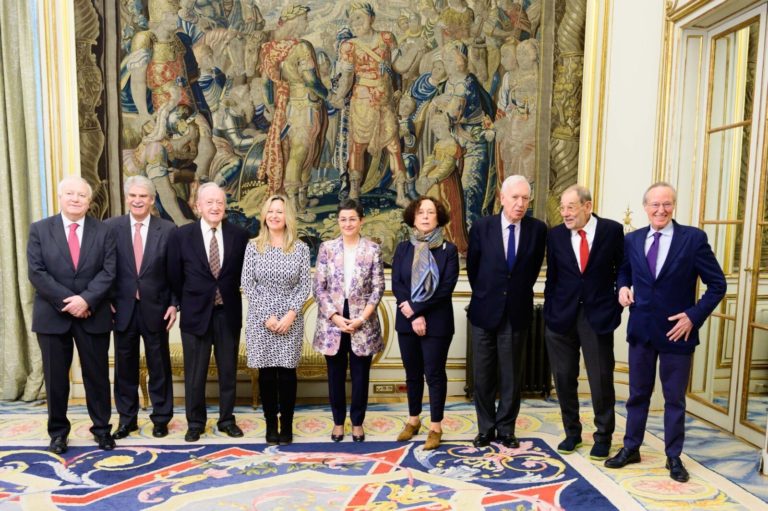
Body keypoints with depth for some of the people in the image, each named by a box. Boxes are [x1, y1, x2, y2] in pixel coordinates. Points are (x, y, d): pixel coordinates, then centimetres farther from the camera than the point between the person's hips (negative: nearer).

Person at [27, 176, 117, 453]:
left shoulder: (103, 232, 2)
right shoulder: (39, 229, 2)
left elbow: (108, 271, -5)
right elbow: (36, 272, -6)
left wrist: (86, 300, -18)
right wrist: (66, 302, -15)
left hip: (93, 315, 0)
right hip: (53, 315, 0)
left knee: (97, 375, 8)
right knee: (55, 377, 10)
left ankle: (102, 428, 22)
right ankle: (58, 431, 26)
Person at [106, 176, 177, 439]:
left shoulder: (168, 229, -3)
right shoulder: (110, 227, 0)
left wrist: (174, 303, -5)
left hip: (155, 308, -1)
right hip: (122, 308, 1)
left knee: (159, 365, 9)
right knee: (125, 365, 12)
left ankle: (161, 417, 25)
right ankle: (127, 418, 29)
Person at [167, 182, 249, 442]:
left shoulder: (240, 235, -4)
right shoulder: (180, 235, -5)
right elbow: (174, 277, 4)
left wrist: (228, 294, 6)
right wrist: (187, 304, 8)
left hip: (228, 314, 1)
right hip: (195, 313, -1)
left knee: (228, 372, 13)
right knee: (194, 374, 10)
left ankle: (227, 419, 29)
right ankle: (195, 422, 28)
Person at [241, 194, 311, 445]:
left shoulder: (300, 248, 2)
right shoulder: (253, 246, 2)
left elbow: (304, 285, 0)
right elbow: (247, 284, -1)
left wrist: (291, 314, -12)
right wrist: (267, 315, -9)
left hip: (290, 319, 0)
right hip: (260, 319, 0)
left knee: (287, 371, 4)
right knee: (266, 373, 6)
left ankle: (287, 425, 18)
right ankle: (271, 424, 20)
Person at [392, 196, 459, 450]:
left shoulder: (448, 249, -3)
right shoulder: (403, 248, 6)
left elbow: (446, 288, -12)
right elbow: (396, 284, -3)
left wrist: (416, 309, -16)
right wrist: (412, 315, -15)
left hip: (436, 322, -3)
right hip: (406, 321, 3)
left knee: (434, 373, 4)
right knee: (412, 373, 15)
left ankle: (436, 427, 18)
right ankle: (413, 420, 32)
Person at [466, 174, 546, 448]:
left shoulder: (538, 229, -4)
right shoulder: (481, 227, -5)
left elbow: (534, 267, 9)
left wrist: (519, 293, 10)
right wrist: (484, 294, 10)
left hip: (517, 313, 0)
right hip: (485, 311, 0)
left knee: (512, 376, 9)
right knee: (483, 375, 9)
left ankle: (506, 429, 24)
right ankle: (486, 428, 24)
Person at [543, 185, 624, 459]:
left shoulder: (612, 230, -4)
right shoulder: (555, 235, 1)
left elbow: (622, 269, 4)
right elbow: (552, 277, 6)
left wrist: (617, 305, 1)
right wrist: (549, 312, 4)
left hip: (598, 315, -2)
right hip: (562, 315, 2)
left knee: (601, 380, 5)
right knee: (564, 378, 10)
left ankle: (603, 437, 25)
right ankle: (572, 432, 29)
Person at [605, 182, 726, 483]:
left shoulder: (694, 238, -8)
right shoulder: (632, 240, 3)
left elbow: (717, 284, -6)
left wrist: (694, 316, -14)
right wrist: (623, 287, -3)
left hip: (676, 331, -3)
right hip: (641, 330, 3)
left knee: (675, 399, 11)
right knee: (637, 394, 15)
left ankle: (674, 457, 27)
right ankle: (631, 448, 30)